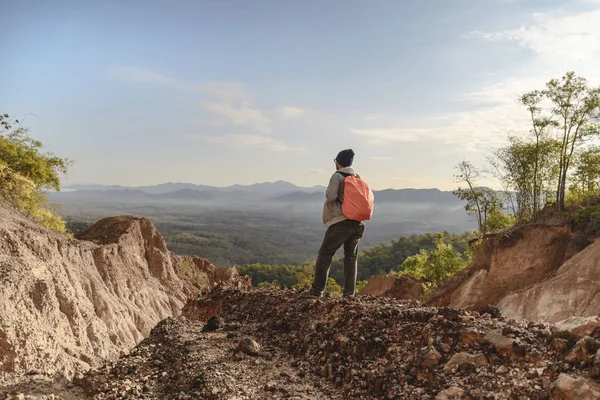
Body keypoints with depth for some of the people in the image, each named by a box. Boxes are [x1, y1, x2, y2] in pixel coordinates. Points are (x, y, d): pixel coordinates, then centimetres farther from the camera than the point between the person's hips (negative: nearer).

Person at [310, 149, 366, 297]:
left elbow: (330, 196, -16)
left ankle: (317, 290, 2)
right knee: (351, 258, 11)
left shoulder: (337, 176, -6)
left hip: (341, 222, -6)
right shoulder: (358, 177, 13)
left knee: (325, 254, 3)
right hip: (357, 224, 6)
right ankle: (349, 293, 9)